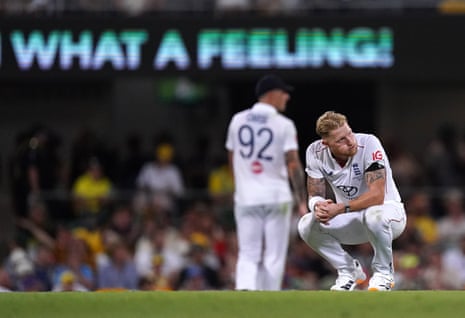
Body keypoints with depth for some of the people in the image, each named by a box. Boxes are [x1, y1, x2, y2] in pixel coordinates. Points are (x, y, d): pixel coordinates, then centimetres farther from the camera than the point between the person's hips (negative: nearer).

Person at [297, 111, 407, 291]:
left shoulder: (368, 144, -25)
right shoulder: (315, 153, -11)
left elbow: (377, 196, -29)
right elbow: (315, 194, -6)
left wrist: (339, 209, -38)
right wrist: (318, 206, -31)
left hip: (388, 210, -4)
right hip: (351, 221, 5)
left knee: (375, 215, -39)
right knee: (306, 225, -18)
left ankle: (383, 272, -12)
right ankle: (348, 271, 3)